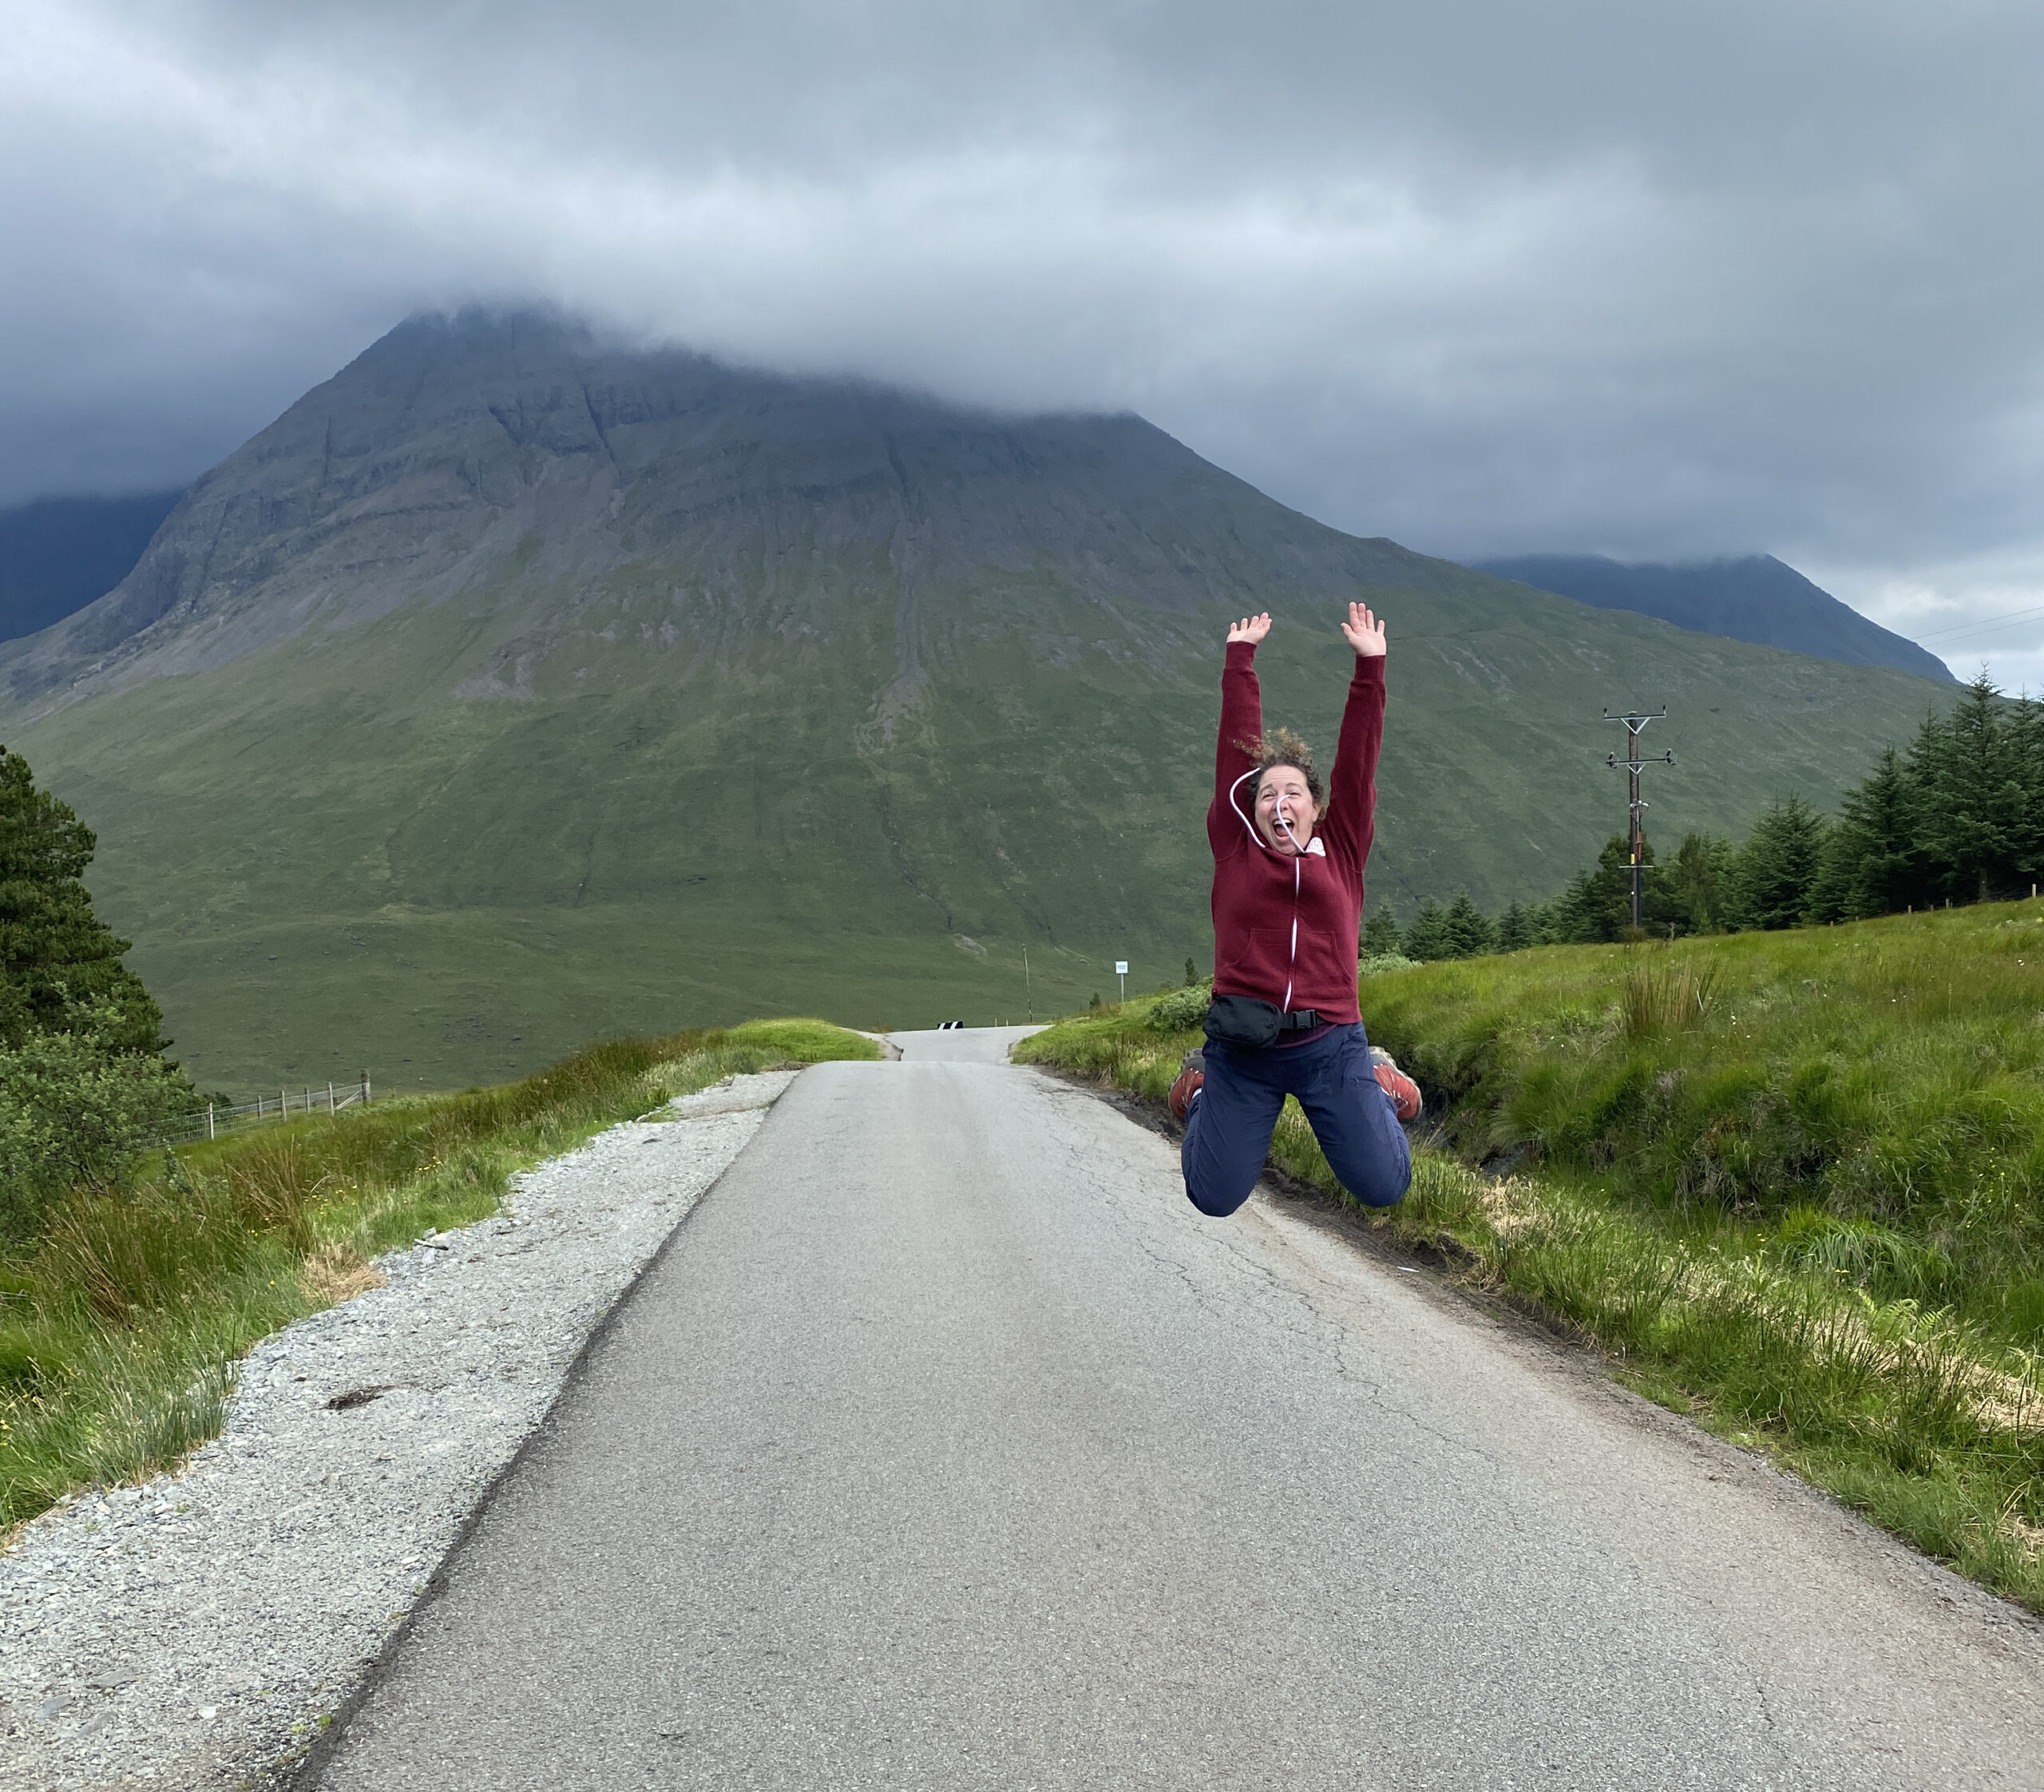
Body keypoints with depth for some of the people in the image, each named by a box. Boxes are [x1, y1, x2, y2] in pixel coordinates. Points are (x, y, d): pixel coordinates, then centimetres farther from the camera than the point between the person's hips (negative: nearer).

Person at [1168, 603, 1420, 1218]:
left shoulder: (1341, 852, 8)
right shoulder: (1236, 850, 6)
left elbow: (1357, 758, 6)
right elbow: (1237, 748, 8)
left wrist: (1370, 667, 4)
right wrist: (1240, 660, 12)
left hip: (1330, 1045, 1)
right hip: (1242, 1050, 0)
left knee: (1385, 1189, -1)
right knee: (1214, 1199, 2)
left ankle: (1377, 1083, 30)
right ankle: (1201, 1088, 33)